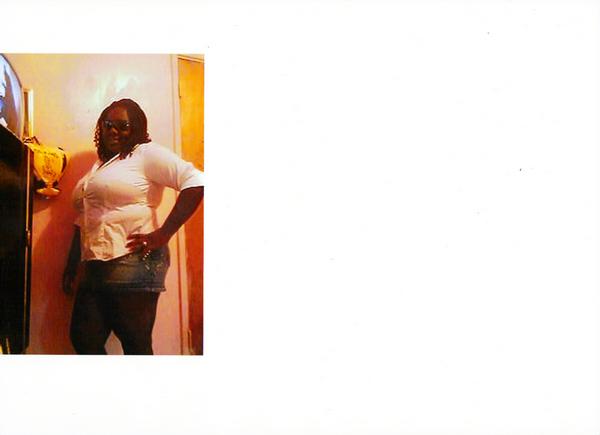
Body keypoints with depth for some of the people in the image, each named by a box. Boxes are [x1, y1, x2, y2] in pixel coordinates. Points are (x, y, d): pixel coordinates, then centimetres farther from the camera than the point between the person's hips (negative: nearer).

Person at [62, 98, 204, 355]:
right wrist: (72, 264, 23)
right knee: (83, 340, 8)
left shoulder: (146, 154, -3)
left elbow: (195, 182, -17)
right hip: (94, 268, 8)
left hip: (133, 264, -8)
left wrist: (163, 234, -20)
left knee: (136, 345, -3)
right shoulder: (99, 165, 22)